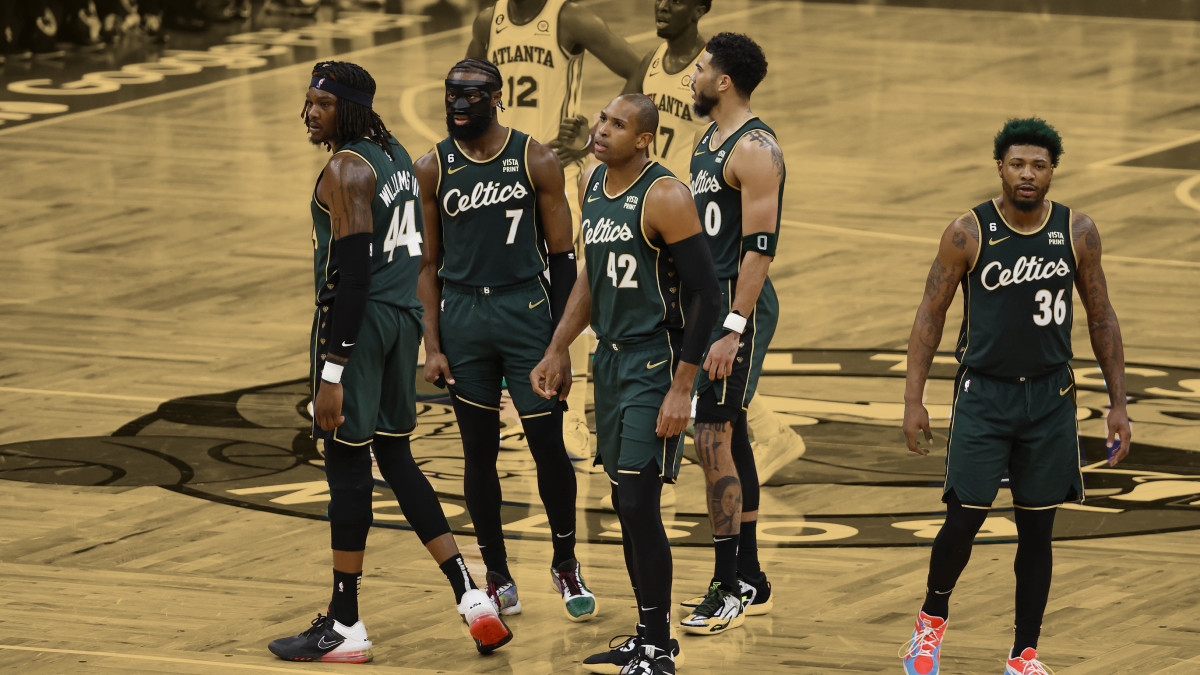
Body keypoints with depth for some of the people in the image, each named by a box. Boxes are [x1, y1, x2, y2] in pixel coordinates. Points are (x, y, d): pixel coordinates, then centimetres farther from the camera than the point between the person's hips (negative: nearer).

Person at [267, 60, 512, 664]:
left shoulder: (346, 171, -16)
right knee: (396, 459, 16)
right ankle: (470, 597, 10)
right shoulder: (396, 157, 14)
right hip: (404, 318, 9)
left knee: (347, 466, -2)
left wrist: (332, 372, -22)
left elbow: (350, 270, -21)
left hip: (357, 321, -9)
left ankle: (344, 627, 5)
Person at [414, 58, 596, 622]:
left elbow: (562, 256, 2)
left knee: (548, 443, -2)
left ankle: (566, 565, 16)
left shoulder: (537, 162, -2)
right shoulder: (432, 169, 2)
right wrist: (432, 346, 0)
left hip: (526, 307, -2)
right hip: (462, 315, 2)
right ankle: (497, 578, 15)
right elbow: (427, 263, 6)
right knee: (479, 452, 5)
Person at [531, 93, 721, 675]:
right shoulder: (593, 185, 9)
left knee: (639, 503, -10)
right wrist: (557, 351, 20)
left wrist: (681, 388, -20)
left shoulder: (664, 197, -16)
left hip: (655, 363, -8)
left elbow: (704, 293, -17)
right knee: (624, 503, 11)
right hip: (611, 357, 8)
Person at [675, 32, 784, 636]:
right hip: (706, 302, 10)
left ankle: (729, 589, -8)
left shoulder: (754, 150, -16)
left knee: (714, 439, -11)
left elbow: (760, 247, -22)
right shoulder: (709, 143, 15)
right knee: (729, 437, 13)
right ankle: (749, 581, 21)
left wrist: (731, 331, -26)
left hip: (738, 306, -10)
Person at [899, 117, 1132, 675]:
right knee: (965, 519, -6)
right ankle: (932, 619, 21)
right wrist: (913, 399, -5)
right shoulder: (968, 233, -8)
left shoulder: (1078, 232, -1)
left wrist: (1118, 403, 5)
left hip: (1049, 397, 2)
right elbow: (931, 314, -1)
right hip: (983, 393, -2)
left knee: (1037, 529, 4)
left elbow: (1100, 318, 8)